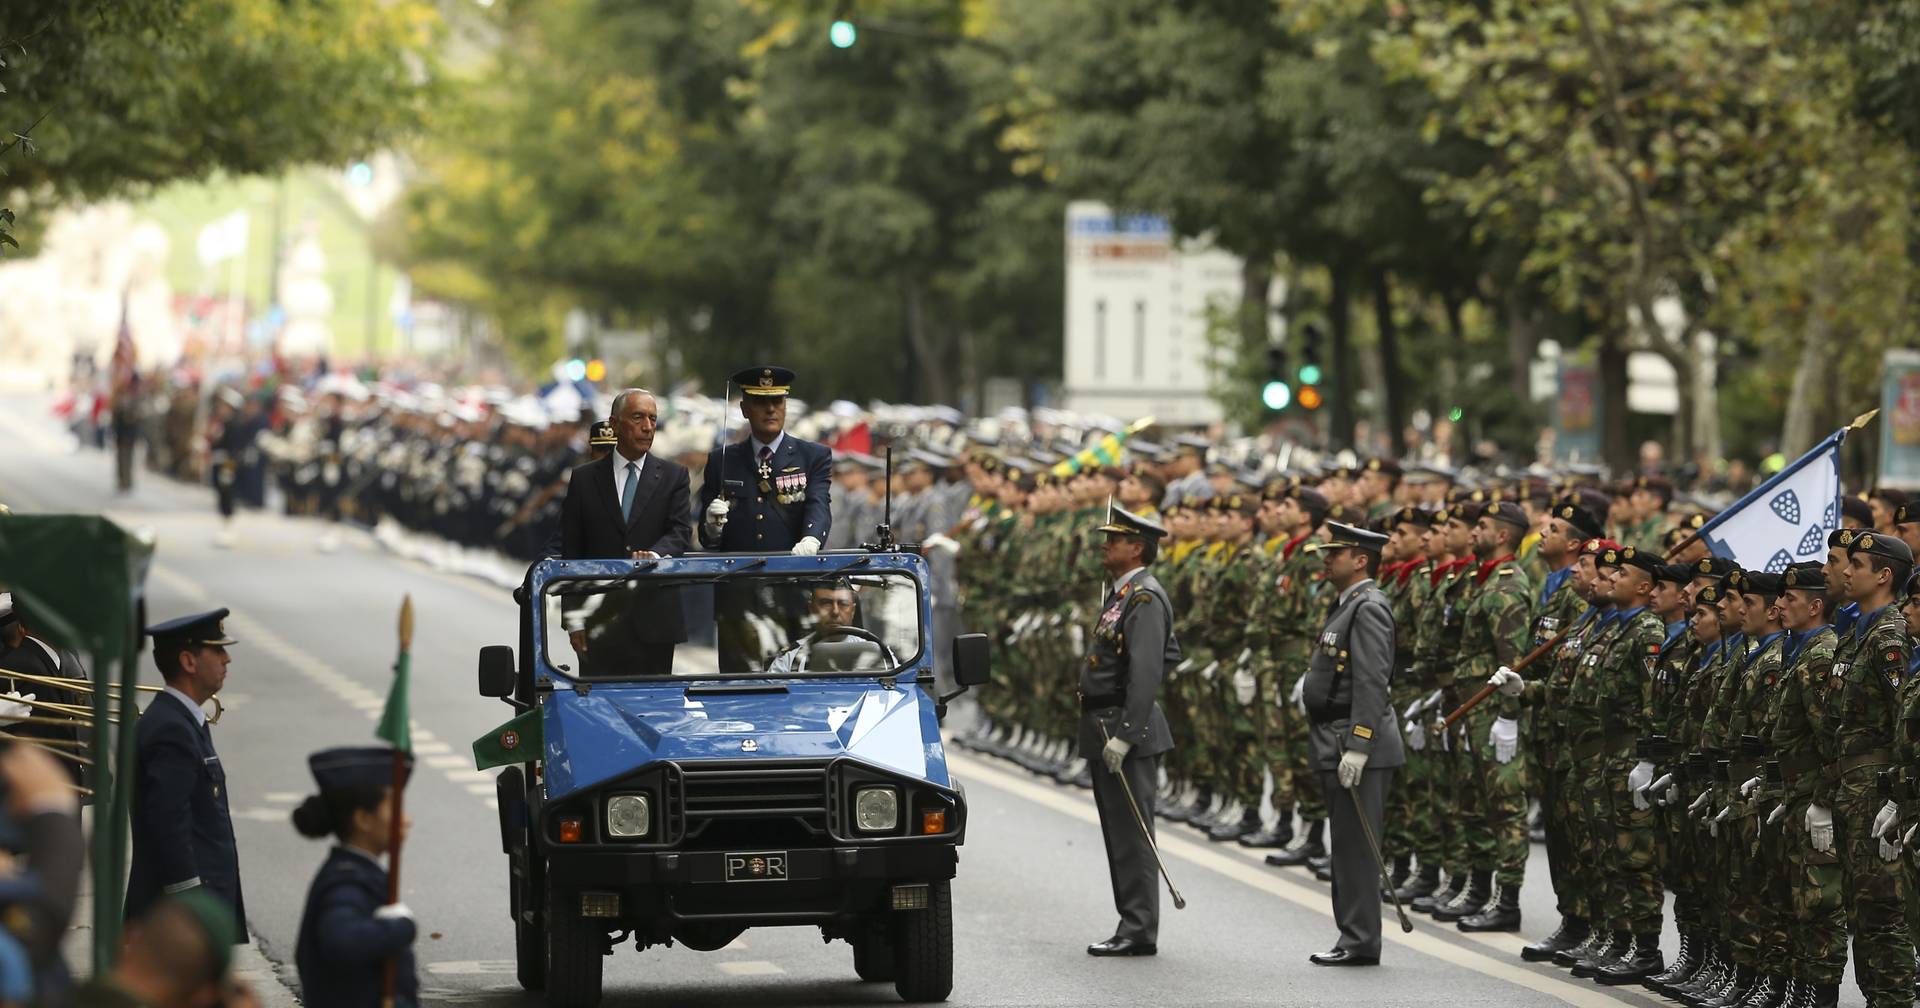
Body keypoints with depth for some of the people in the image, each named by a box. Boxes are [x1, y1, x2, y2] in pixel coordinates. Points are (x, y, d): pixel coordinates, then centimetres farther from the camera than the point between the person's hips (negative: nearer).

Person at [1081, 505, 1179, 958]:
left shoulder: (1144, 598, -15)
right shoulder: (1120, 594, 16)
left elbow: (1147, 672, -22)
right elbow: (1171, 652, 26)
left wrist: (1124, 735, -25)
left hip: (1127, 731, -10)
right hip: (1103, 732, 10)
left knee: (1131, 835, -7)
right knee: (1119, 835, 13)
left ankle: (1139, 932, -5)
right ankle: (1133, 927, 18)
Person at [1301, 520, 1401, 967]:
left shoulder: (1368, 608, -14)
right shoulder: (1348, 606, 18)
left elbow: (1372, 683, -22)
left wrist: (1357, 747, -26)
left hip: (1358, 747, -10)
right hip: (1336, 745, 10)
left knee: (1356, 847, -8)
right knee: (1347, 848, 12)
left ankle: (1361, 943, -5)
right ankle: (1353, 938, 17)